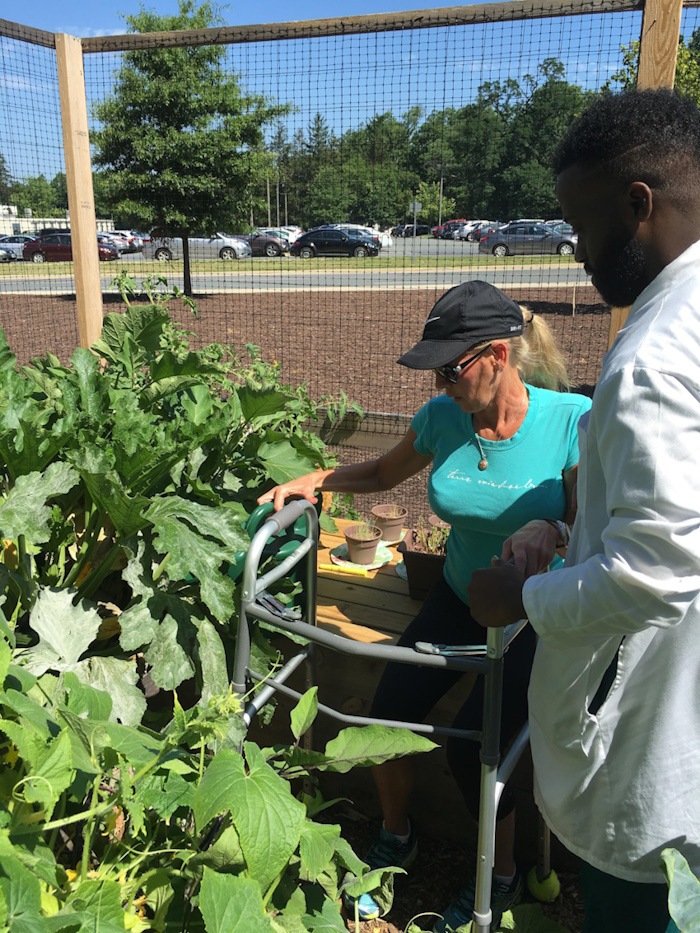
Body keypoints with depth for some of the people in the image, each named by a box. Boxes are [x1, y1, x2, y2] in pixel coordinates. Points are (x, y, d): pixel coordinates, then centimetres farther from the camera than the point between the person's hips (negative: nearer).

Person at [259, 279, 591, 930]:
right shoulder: (443, 417, -7)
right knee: (389, 710, -9)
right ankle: (396, 838, 24)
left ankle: (501, 876, 17)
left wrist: (553, 530, -41)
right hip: (460, 600, 4)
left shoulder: (572, 420, -20)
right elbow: (384, 472, 10)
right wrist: (316, 478, -4)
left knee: (470, 743, -16)